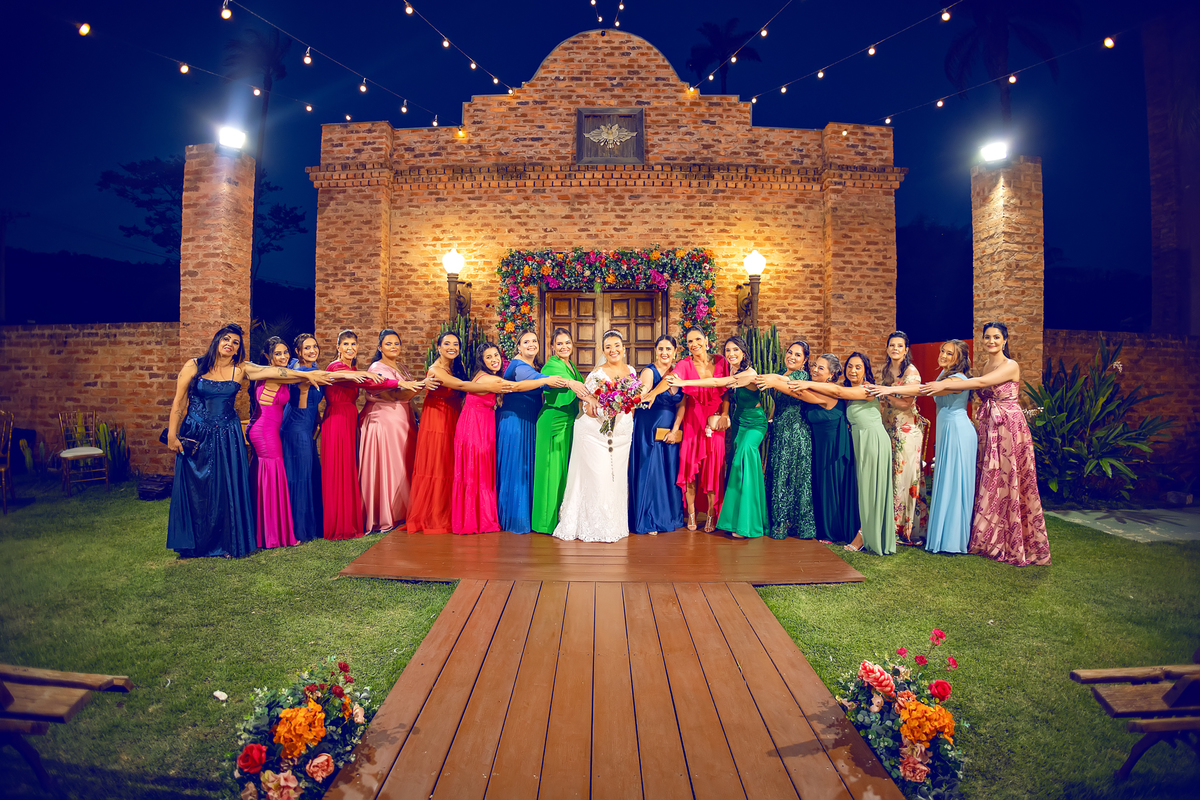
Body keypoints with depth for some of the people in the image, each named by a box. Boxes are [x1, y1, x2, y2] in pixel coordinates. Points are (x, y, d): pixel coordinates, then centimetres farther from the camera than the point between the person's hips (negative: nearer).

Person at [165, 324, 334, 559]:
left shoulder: (241, 369, 1)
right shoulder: (194, 366, -2)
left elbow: (272, 371, -10)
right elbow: (178, 401, 0)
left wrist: (307, 375, -21)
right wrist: (172, 434, -2)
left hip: (227, 436, 1)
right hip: (195, 435, -1)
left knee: (227, 488, 2)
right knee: (193, 489, 5)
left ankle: (227, 542, 14)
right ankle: (191, 543, 20)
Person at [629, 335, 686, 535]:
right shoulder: (649, 372, -9)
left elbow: (682, 405, 4)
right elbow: (640, 399, -20)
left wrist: (674, 430, -5)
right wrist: (661, 386, -33)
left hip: (671, 431, 5)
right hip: (649, 430, -5)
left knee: (670, 473, 11)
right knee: (649, 472, -2)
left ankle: (670, 516, 25)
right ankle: (647, 520, 8)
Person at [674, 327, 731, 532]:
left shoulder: (720, 361, 3)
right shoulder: (684, 364, -4)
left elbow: (726, 392, 8)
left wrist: (724, 415, -3)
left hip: (715, 422, 1)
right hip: (692, 421, -1)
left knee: (713, 467, 0)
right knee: (690, 465, -2)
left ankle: (711, 515, 12)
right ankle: (691, 513, 11)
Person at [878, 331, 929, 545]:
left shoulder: (911, 371, -9)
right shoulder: (885, 371, 12)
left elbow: (906, 403, -16)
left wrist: (885, 394, -15)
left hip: (907, 429, -6)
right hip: (888, 427, 7)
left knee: (905, 474, -3)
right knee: (889, 475, 7)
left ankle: (908, 527, 7)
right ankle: (891, 525, 16)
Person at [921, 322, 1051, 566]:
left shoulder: (1011, 366, -10)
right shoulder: (985, 365, 12)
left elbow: (981, 382, -24)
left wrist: (944, 384, -29)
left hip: (1010, 429, -7)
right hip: (988, 430, 7)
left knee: (1010, 485, -1)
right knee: (989, 485, 9)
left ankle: (1016, 545, 11)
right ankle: (992, 540, 20)